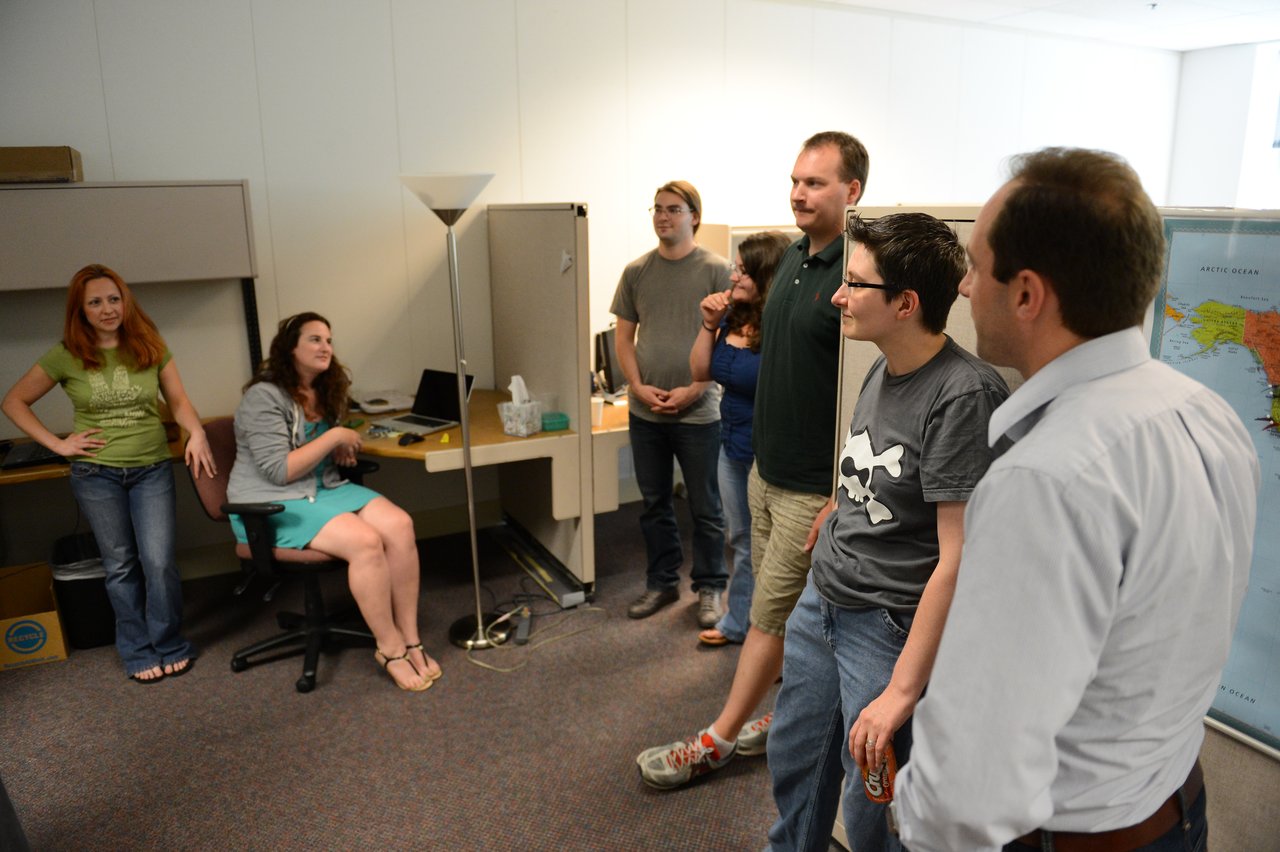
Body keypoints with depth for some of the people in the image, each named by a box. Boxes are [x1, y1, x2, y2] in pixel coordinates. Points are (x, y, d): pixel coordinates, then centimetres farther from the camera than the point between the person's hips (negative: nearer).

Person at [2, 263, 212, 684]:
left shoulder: (151, 347, -1)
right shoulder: (65, 356, -4)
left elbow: (179, 400, 4)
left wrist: (197, 433, -15)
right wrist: (57, 444, -5)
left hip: (153, 470, 0)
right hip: (96, 475, 0)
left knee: (160, 562, -4)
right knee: (120, 566, 9)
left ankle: (170, 645, 16)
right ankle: (137, 652, 23)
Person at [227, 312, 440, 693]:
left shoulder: (327, 390, 12)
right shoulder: (264, 397, -13)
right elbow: (279, 471, -19)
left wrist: (343, 451, 5)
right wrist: (334, 437, -17)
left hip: (327, 488, 8)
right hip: (274, 505, -7)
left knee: (400, 525, -21)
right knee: (366, 542, -31)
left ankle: (410, 638, -13)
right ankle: (390, 647, -13)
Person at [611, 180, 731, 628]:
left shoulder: (716, 269, -5)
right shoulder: (636, 271, 7)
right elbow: (624, 337, 9)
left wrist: (694, 390, -14)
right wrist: (638, 387, -5)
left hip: (698, 412, -4)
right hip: (644, 412, 4)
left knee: (705, 508, 7)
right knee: (655, 504, 15)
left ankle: (710, 588, 24)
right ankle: (662, 583, 31)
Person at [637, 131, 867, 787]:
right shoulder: (793, 257, 8)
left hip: (812, 487, -8)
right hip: (767, 469, 8)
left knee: (770, 614, 5)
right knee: (788, 607, 19)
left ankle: (718, 740, 19)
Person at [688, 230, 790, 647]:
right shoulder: (733, 318, 1)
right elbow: (701, 373, 8)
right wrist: (708, 325, -4)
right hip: (733, 450, 8)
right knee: (742, 542, 23)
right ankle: (737, 623, 41)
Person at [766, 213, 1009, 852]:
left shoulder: (964, 396, -22)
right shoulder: (880, 372, 4)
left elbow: (958, 559, -24)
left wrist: (902, 690, -21)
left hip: (891, 625, -8)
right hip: (819, 602, 8)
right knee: (792, 762, 21)